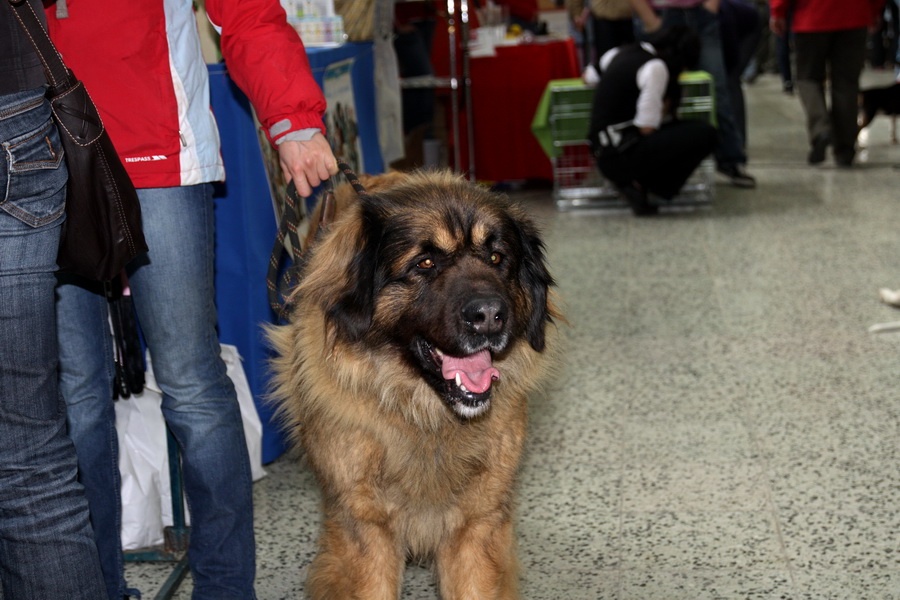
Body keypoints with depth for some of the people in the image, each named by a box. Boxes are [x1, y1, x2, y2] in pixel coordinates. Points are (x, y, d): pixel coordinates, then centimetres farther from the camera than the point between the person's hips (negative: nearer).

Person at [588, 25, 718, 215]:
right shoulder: (655, 67, -11)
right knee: (704, 133, -10)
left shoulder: (619, 53, 13)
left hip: (603, 154, 9)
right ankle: (641, 185, -5)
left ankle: (636, 182, 8)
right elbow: (647, 127, -17)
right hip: (621, 155, -9)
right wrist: (663, 110, 6)